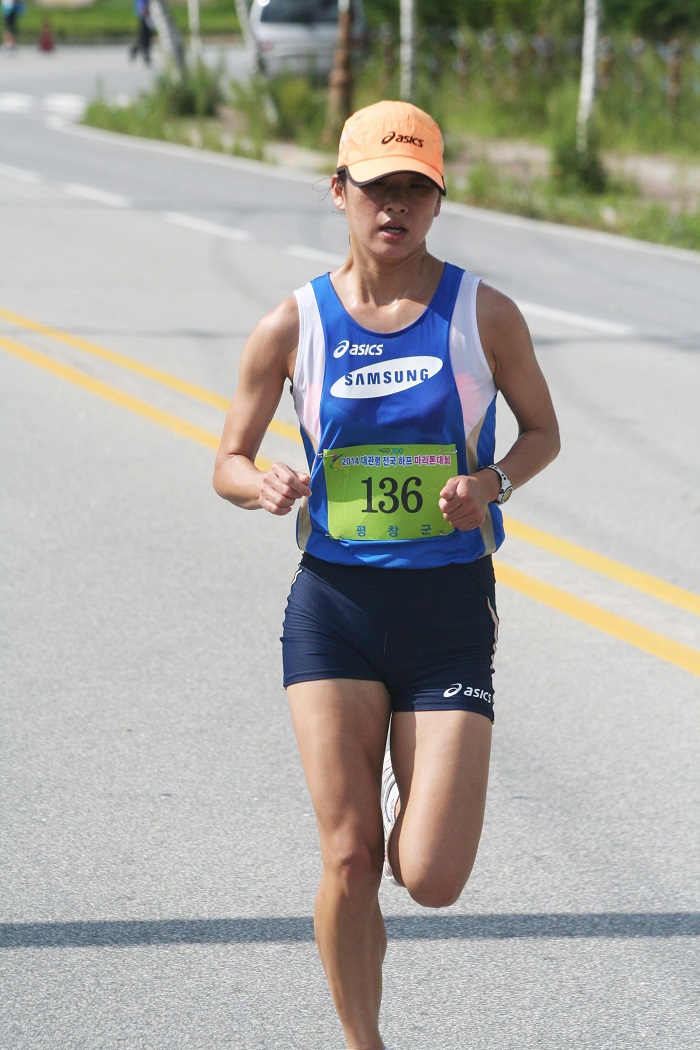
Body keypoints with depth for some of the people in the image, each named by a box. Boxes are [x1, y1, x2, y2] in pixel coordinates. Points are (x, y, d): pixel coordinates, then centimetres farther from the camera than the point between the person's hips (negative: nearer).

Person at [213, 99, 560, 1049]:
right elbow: (229, 464, 8)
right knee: (349, 857, -8)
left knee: (432, 881, -7)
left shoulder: (484, 314, -1)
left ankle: (418, 796, 30)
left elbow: (543, 431, 11)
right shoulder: (293, 327, 0)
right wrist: (265, 487, -16)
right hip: (334, 605, 0)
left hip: (452, 612, 0)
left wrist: (494, 481, -11)